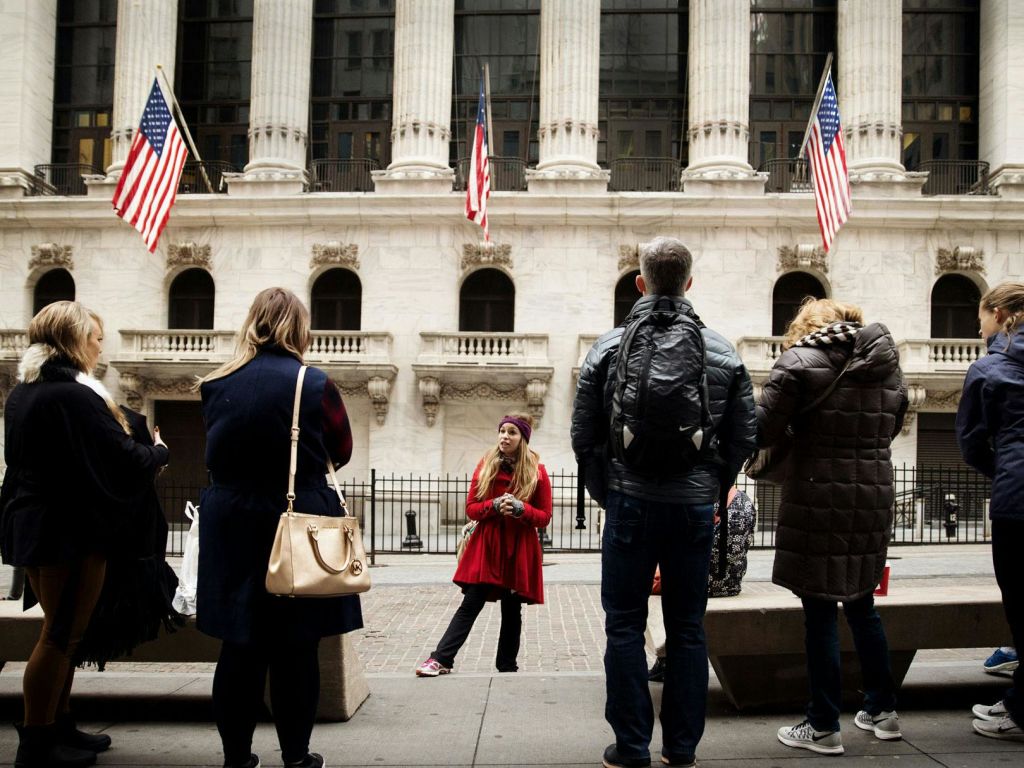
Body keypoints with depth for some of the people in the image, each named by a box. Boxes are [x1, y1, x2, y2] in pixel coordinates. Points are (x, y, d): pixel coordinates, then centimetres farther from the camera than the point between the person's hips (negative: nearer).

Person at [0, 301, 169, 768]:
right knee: (63, 634, 0)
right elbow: (123, 457, -18)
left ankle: (59, 727, 26)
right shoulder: (74, 395, -19)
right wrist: (158, 451, 3)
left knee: (60, 629, 18)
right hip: (71, 528, -9)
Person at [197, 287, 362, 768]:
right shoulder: (314, 385, -11)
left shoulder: (216, 386, -1)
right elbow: (341, 451, 2)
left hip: (231, 525, 3)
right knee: (296, 647, 8)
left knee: (239, 643, 12)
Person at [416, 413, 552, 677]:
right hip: (486, 547, 0)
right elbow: (471, 509, 3)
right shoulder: (486, 465, 3)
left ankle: (507, 667, 22)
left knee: (512, 611, 9)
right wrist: (495, 506, -16)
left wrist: (521, 508, -18)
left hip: (520, 551, 0)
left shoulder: (537, 471, -2)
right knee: (470, 604, -4)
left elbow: (544, 517, 0)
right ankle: (441, 659, -3)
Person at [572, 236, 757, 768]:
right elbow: (743, 437, 4)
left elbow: (583, 435, 0)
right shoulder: (722, 352, 2)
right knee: (687, 629, 11)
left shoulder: (608, 348, -3)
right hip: (695, 508, 2)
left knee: (625, 626, 8)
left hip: (630, 504, -2)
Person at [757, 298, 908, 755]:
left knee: (819, 614, 3)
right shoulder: (885, 362, 10)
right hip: (873, 497, 6)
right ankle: (882, 709, 30)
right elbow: (891, 426, 19)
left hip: (816, 501, -5)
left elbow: (763, 431, -12)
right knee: (861, 605, 20)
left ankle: (824, 727, 10)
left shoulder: (799, 362, -8)